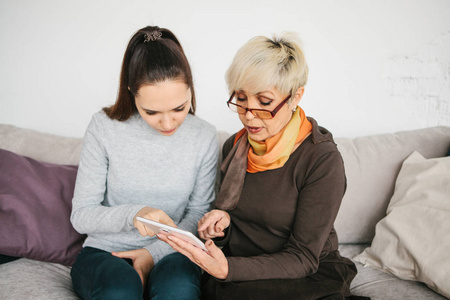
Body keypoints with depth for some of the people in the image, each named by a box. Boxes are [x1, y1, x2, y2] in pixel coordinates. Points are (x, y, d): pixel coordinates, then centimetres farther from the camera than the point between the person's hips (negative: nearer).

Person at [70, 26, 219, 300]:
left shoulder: (205, 137, -5)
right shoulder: (104, 128, -9)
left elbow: (199, 214, 3)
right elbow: (81, 215, -9)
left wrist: (155, 252, -11)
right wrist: (133, 214, -28)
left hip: (168, 253, 1)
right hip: (104, 252, 0)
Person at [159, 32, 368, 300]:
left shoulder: (323, 160, -14)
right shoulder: (234, 146, 5)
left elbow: (302, 259, -16)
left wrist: (227, 269, -30)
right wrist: (221, 223, -8)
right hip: (242, 273, 4)